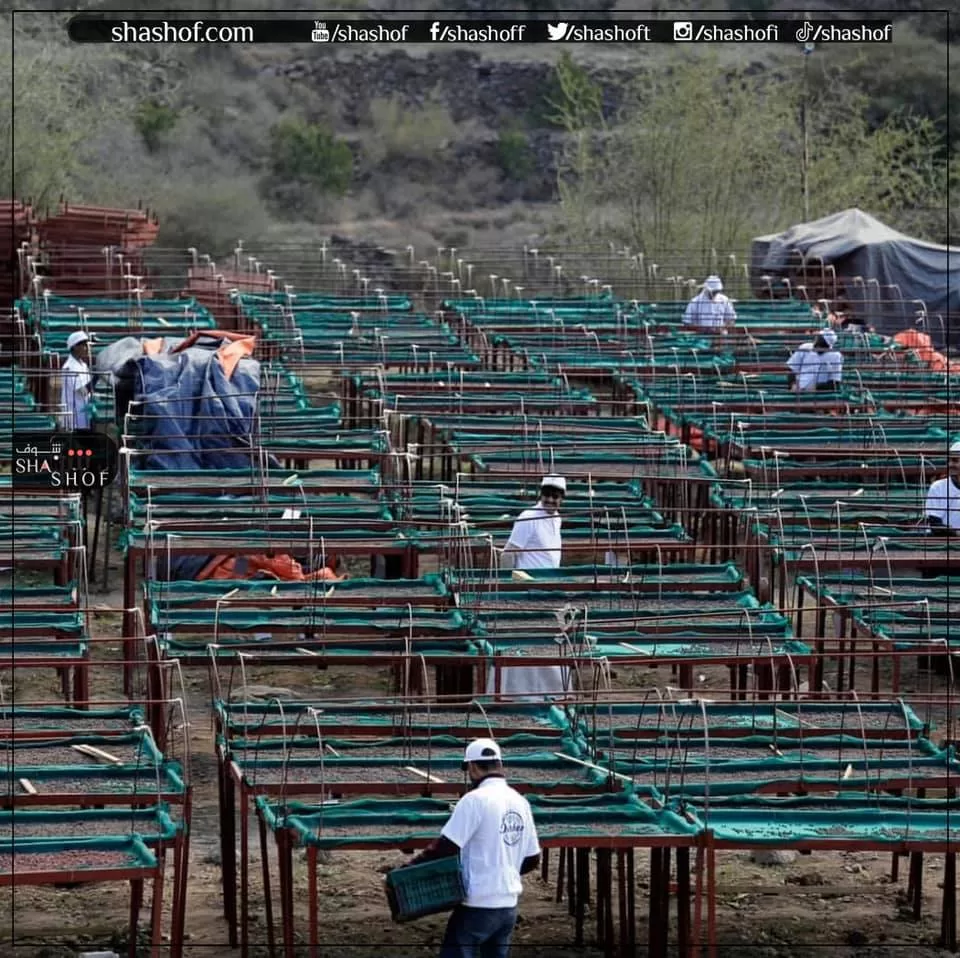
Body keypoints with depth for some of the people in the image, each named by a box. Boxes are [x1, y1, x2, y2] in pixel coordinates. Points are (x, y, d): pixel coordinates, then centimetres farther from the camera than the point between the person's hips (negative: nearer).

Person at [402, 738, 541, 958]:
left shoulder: (475, 800, -13)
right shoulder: (520, 802, 9)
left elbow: (445, 848, -17)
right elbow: (532, 860, 14)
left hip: (478, 904, -7)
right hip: (509, 905, 7)